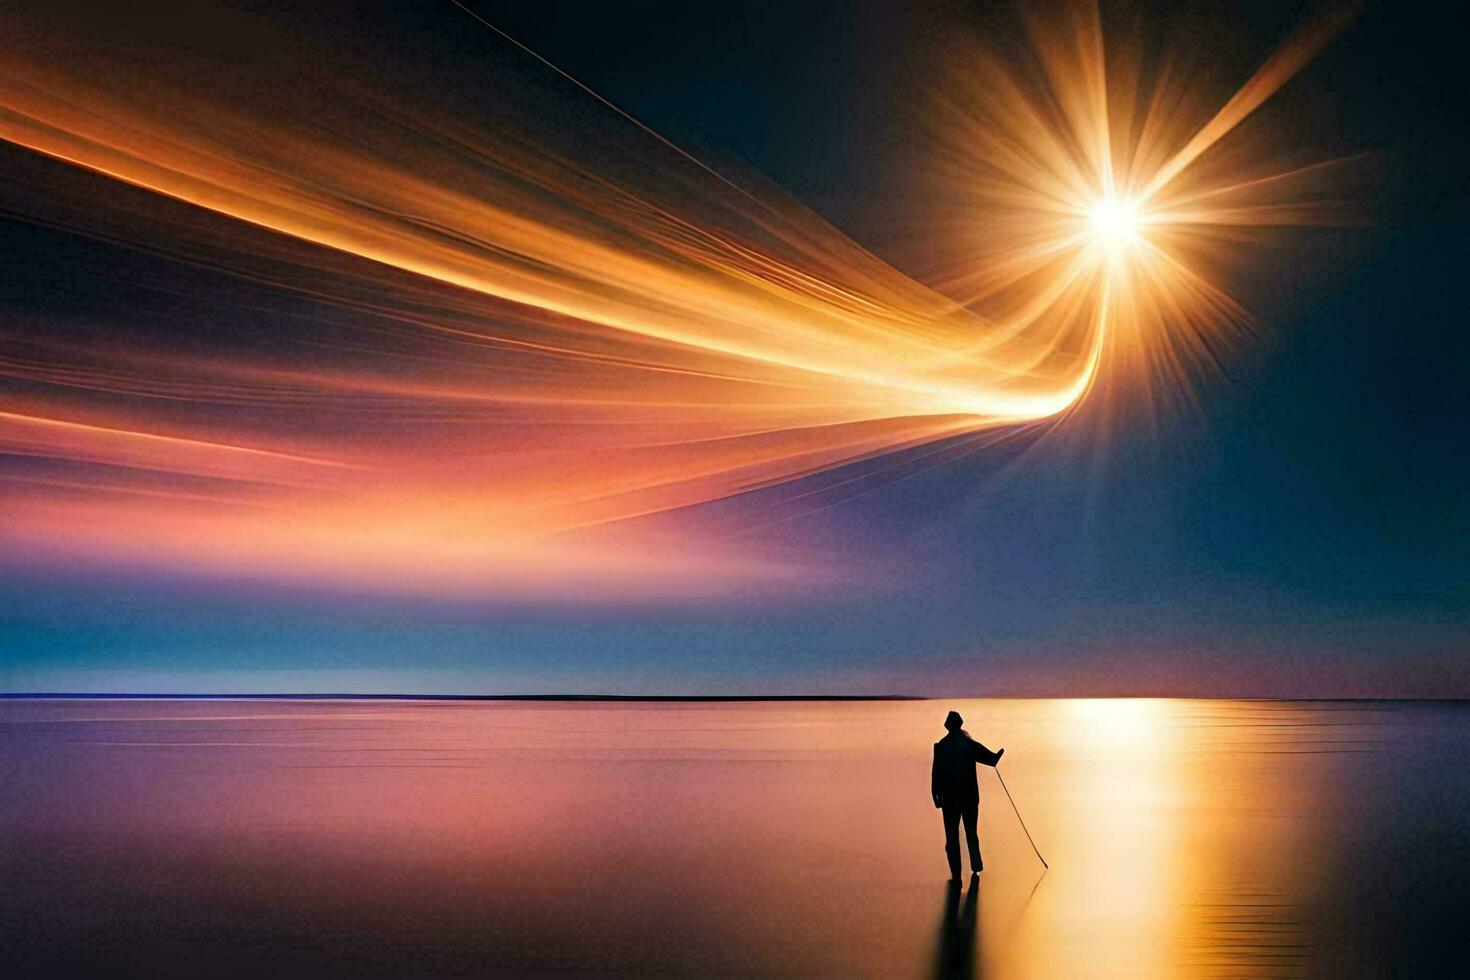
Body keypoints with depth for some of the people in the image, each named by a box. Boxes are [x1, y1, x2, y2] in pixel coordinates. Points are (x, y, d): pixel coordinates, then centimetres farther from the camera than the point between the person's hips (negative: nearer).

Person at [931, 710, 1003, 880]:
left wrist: (937, 796, 0)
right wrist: (1001, 752, 21)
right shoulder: (970, 745, -8)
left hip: (949, 798, -1)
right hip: (970, 796, 1)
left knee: (952, 837, 5)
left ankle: (955, 874, 2)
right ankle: (976, 866, 18)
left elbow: (936, 773, -7)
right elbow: (993, 759, 2)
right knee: (971, 832, 21)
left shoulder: (940, 747, -8)